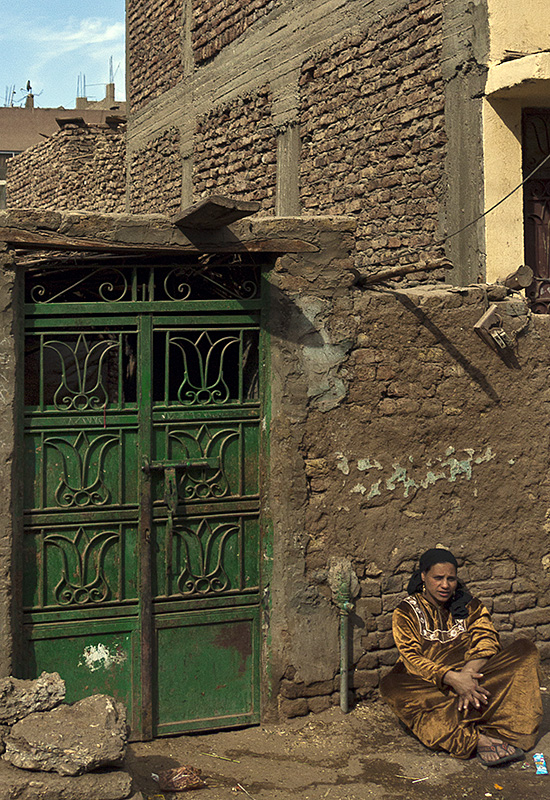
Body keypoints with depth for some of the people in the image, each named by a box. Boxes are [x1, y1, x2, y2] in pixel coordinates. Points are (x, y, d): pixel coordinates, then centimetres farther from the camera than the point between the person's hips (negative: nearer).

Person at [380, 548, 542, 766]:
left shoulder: (469, 605, 11)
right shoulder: (406, 612, 2)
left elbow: (487, 640, -3)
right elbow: (412, 659, -10)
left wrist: (469, 671, -25)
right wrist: (451, 678, -27)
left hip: (469, 677, 3)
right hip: (429, 686, -3)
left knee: (525, 650, -17)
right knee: (390, 686, -36)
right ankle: (479, 738, -42)